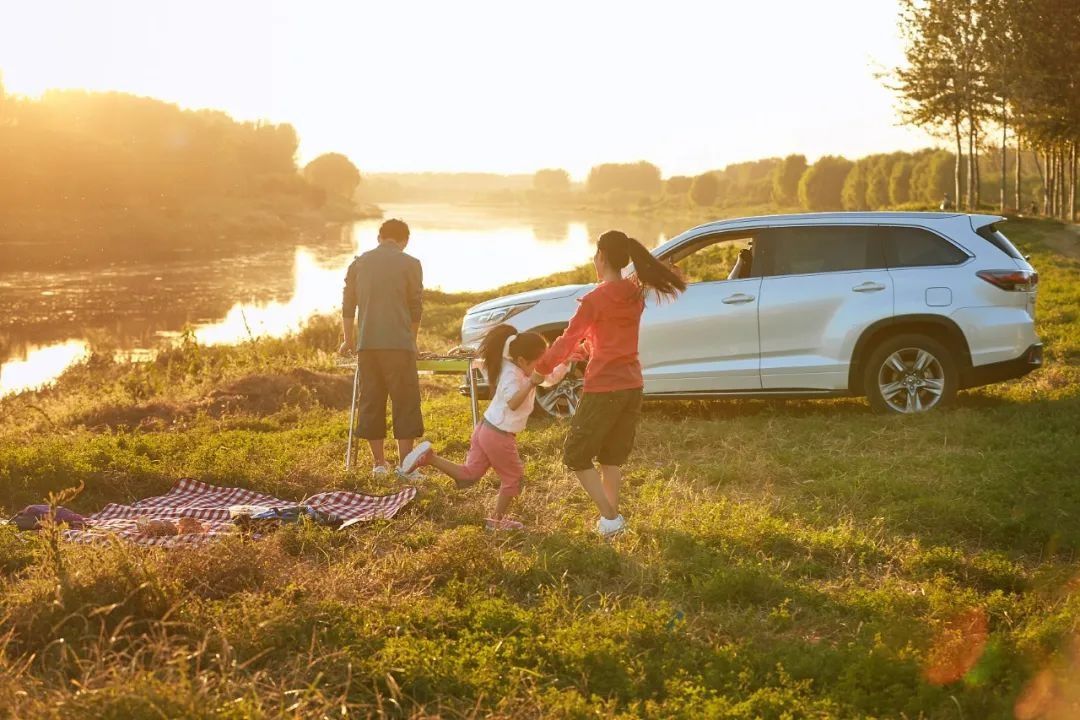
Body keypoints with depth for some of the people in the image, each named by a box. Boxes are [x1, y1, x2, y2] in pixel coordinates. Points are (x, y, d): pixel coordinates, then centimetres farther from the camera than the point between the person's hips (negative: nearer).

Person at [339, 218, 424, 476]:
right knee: (405, 404, 2)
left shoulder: (359, 263, 11)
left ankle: (379, 463, 14)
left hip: (366, 345, 4)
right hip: (398, 344, -4)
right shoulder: (410, 264, 0)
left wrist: (348, 339, 27)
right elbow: (416, 308, 2)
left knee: (371, 403, 10)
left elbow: (348, 305, 16)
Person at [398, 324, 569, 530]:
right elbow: (513, 403, -34)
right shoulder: (512, 374, -19)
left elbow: (551, 379, 14)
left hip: (486, 429, 9)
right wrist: (531, 384, -39)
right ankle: (497, 520, 18)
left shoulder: (521, 370, 9)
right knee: (513, 477, 8)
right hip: (499, 436, -9)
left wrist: (566, 363, 0)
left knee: (468, 475, 13)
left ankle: (429, 457, 3)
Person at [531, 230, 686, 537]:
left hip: (603, 387, -7)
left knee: (576, 455, 5)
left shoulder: (595, 299, -16)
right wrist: (586, 347, 21)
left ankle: (610, 516, -2)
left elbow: (568, 340, -11)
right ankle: (611, 517, 20)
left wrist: (541, 368, 1)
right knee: (612, 457, 18)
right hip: (632, 385, 7)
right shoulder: (635, 295, 5)